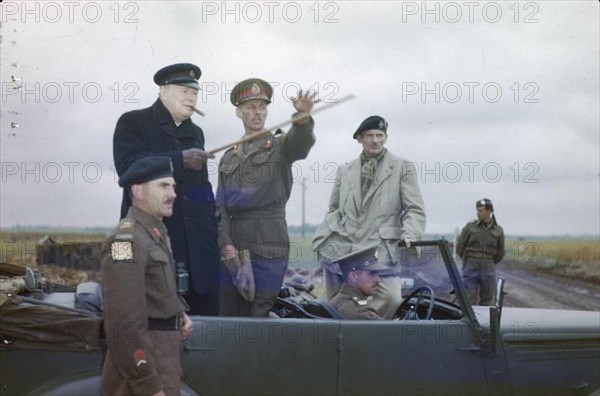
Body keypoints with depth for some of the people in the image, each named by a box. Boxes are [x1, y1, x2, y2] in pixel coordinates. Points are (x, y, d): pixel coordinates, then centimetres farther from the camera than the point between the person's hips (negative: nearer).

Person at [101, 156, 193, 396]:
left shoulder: (156, 232, 13)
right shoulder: (127, 238, -18)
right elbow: (124, 323, -24)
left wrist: (180, 314, 6)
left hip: (162, 355, 10)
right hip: (143, 362, -10)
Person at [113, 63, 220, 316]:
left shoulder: (195, 133, 21)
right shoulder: (132, 123, 3)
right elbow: (128, 166, -15)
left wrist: (211, 230, 14)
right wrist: (180, 159, -22)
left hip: (196, 246, 6)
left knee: (206, 314, 0)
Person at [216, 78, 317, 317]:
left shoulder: (281, 146, 7)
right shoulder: (228, 158, 18)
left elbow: (302, 142, -18)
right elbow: (220, 205, 11)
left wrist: (303, 119, -40)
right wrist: (226, 243, -5)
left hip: (269, 246, -4)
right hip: (232, 246, 4)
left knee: (259, 316, -6)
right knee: (228, 316, 5)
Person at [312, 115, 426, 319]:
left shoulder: (402, 168, 8)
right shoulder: (345, 170, 18)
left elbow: (415, 209, 2)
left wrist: (410, 236, -16)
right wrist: (322, 236, 10)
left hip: (379, 251, -3)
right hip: (340, 248, 3)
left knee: (392, 299, -20)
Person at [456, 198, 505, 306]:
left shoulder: (498, 231, 5)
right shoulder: (470, 227, 1)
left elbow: (500, 254, 15)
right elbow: (459, 248, 7)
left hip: (488, 272, 2)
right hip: (470, 271, -1)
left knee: (487, 303, 4)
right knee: (469, 302, -5)